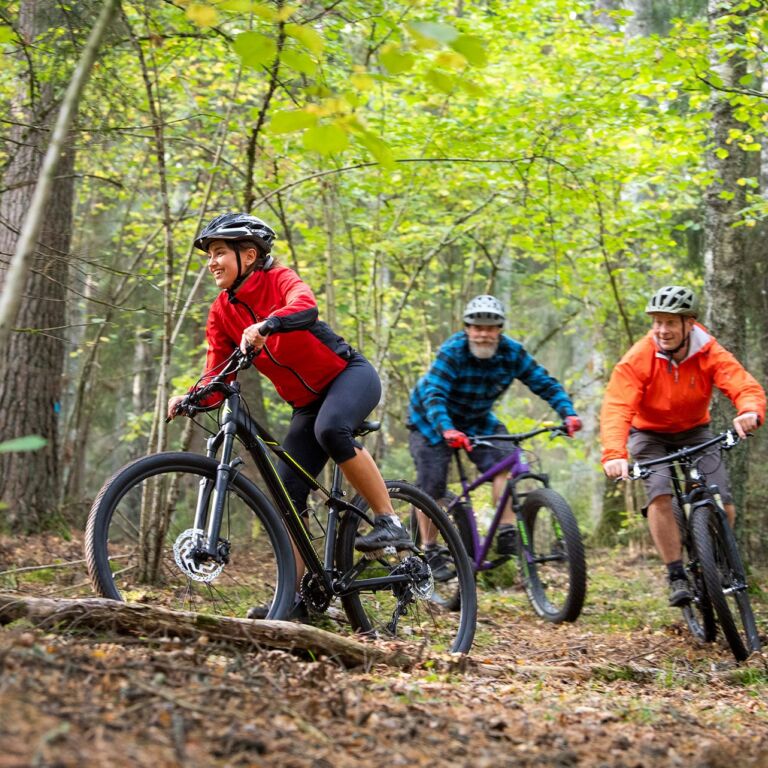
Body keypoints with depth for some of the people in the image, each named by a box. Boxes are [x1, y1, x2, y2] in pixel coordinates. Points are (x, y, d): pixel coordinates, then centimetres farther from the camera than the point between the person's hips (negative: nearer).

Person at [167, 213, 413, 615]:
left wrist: (264, 326, -56)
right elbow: (218, 377, -3)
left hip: (349, 374, -6)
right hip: (308, 402, 6)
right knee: (287, 495, -2)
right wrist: (189, 399, -23)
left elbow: (305, 307, -38)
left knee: (330, 429, -38)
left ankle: (390, 522, -27)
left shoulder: (278, 279, -14)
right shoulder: (221, 312, 1)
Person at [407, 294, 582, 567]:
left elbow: (544, 383, -14)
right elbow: (434, 395, -39)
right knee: (431, 486, -9)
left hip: (476, 419, 4)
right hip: (432, 419, -4)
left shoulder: (512, 352, -17)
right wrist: (447, 430, -56)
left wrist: (568, 413, -30)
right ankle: (429, 552, 5)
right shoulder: (452, 351, -29)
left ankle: (507, 534, -18)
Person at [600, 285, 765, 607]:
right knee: (660, 496, -27)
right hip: (650, 435, -2)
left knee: (724, 508, -11)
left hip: (694, 432, 2)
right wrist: (614, 454, -51)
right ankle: (677, 576, -16)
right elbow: (616, 408, -34)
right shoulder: (637, 359, -24)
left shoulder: (710, 354, -19)